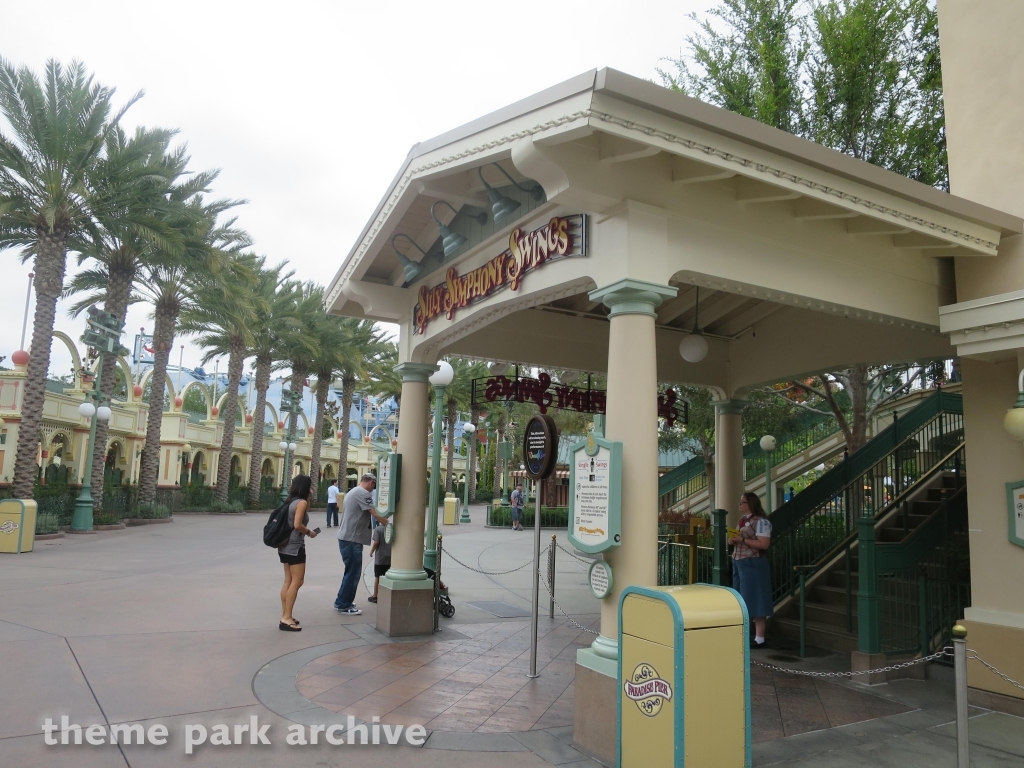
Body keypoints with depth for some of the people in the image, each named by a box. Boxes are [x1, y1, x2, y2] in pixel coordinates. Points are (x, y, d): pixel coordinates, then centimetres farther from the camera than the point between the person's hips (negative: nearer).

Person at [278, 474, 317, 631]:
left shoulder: (290, 501, 11)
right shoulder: (301, 502, -15)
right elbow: (297, 524, -22)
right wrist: (309, 532, -8)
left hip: (285, 546, 9)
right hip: (295, 546, -9)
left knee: (288, 581, 13)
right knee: (297, 582, -5)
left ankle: (285, 616, 18)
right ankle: (286, 618, -7)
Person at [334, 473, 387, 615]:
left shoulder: (352, 492, 19)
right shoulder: (363, 493, -14)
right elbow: (376, 514, -19)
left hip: (346, 537, 11)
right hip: (352, 539, -11)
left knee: (351, 571, 19)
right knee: (353, 573, -2)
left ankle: (342, 602, 26)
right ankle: (343, 606, 5)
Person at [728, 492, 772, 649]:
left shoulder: (761, 521, -12)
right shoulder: (742, 521, 15)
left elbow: (764, 544, -21)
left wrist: (742, 539, -20)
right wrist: (733, 541, 4)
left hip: (753, 564, -9)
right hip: (738, 563, 9)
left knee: (755, 600, -5)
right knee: (742, 600, 12)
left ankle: (759, 638, 1)